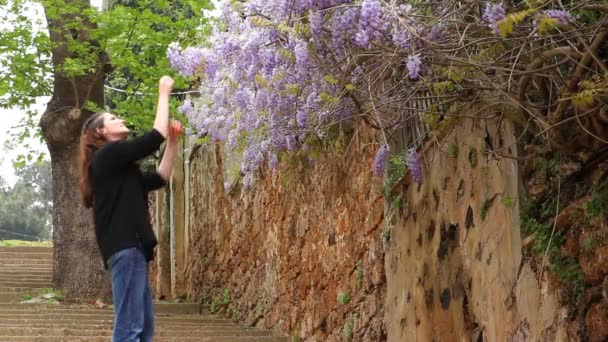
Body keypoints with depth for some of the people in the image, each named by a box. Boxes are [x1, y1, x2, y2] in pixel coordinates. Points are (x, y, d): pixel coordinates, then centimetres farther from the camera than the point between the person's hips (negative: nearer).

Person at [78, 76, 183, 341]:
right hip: (125, 248, -10)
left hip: (131, 247, 10)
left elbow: (160, 178, 23)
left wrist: (173, 141, 16)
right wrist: (164, 94, 2)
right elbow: (154, 138, -9)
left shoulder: (118, 166, 23)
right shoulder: (108, 154, -5)